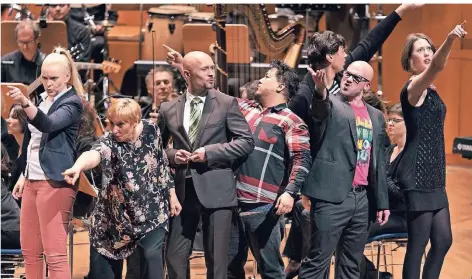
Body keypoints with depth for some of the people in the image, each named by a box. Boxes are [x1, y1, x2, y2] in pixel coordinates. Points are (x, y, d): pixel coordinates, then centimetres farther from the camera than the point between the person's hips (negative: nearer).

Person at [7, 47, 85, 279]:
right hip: (32, 180, 8)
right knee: (29, 250, 10)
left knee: (55, 253, -10)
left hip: (55, 182, -8)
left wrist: (24, 102, -43)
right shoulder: (43, 99, 15)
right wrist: (24, 175, 21)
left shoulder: (72, 102, -8)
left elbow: (49, 124, -27)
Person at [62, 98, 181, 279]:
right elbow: (94, 154, -46)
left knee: (152, 255, -12)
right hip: (118, 213, 0)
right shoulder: (109, 142, -22)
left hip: (153, 211, 0)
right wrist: (78, 167, -68)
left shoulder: (151, 130, -12)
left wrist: (172, 196, 8)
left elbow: (163, 164, 4)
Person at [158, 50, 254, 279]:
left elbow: (247, 141, -4)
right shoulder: (168, 109, 7)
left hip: (215, 190, -2)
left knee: (216, 259, 5)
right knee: (175, 258, 5)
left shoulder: (226, 103, 0)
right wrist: (171, 155, -5)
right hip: (182, 190, 2)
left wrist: (210, 152, -13)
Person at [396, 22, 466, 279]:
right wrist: (450, 39, -50)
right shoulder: (413, 88, -15)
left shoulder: (430, 90, 11)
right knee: (418, 244, -7)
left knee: (443, 240, 8)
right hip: (417, 176, -9)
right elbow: (434, 68, -36)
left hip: (434, 176, 9)